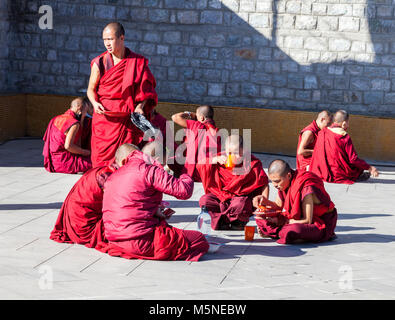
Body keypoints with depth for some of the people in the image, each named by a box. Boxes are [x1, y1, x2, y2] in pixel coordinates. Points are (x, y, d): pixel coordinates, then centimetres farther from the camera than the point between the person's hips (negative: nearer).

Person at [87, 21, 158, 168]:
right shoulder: (99, 63, 3)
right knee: (102, 157, -3)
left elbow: (146, 89, 7)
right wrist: (95, 103, -11)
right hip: (104, 115, 0)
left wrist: (140, 106, -10)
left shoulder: (138, 62, 3)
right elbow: (91, 88, 9)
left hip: (128, 119, 0)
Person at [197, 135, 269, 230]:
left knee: (240, 205, -39)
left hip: (242, 197, -4)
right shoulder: (222, 158, 1)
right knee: (204, 200, -22)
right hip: (221, 196, 4)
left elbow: (264, 184, -2)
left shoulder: (252, 163, -7)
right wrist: (215, 160, -18)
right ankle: (222, 223, -15)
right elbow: (199, 165, -2)